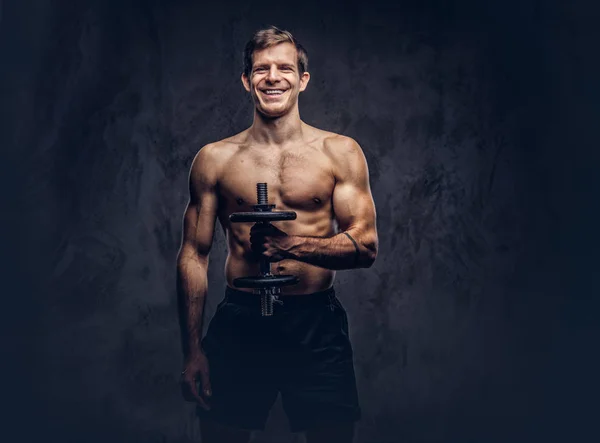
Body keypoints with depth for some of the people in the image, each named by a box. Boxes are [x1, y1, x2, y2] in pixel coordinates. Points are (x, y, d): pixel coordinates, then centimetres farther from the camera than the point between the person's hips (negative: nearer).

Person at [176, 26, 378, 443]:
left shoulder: (340, 152, 2)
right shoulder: (214, 159, 4)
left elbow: (367, 246, -2)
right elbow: (194, 256, 6)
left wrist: (293, 245, -20)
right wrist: (192, 350, 2)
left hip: (318, 324, 0)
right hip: (240, 321, 1)